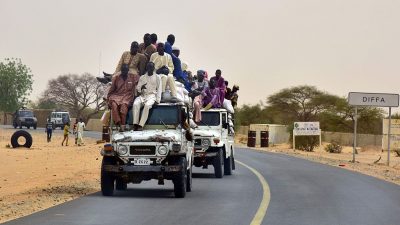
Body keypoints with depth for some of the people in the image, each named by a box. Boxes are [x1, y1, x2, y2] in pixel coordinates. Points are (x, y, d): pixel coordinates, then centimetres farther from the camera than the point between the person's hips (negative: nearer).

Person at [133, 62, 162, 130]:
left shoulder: (157, 77, 10)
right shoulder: (142, 77, 17)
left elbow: (159, 89, 4)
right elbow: (138, 89, 12)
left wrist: (157, 100, -9)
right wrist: (141, 88, -13)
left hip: (152, 95, -3)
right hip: (143, 95, 3)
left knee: (147, 105, -36)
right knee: (135, 104, -30)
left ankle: (141, 125, -37)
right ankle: (135, 124, -32)